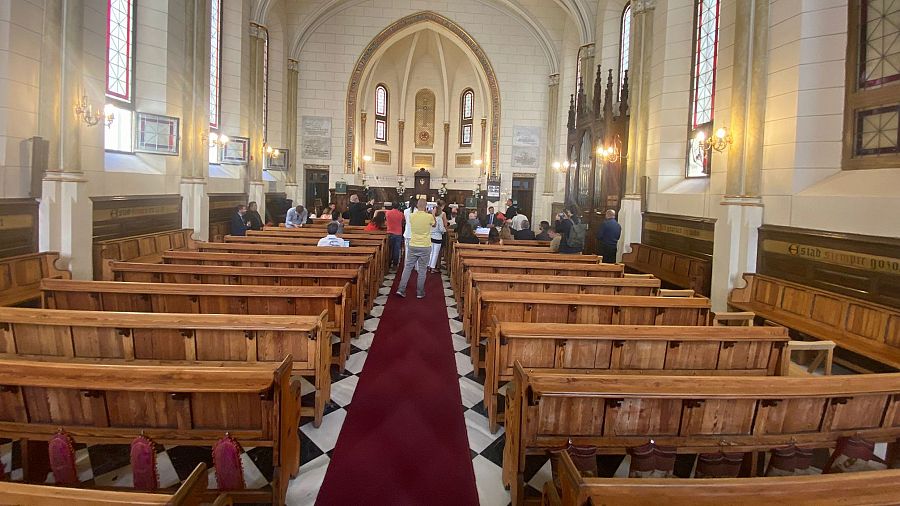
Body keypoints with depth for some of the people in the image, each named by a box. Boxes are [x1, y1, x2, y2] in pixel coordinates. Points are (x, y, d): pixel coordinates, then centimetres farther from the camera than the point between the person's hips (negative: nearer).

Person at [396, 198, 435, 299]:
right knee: (422, 270, 7)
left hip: (413, 246, 2)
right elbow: (434, 224, 10)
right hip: (425, 247, -2)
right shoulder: (429, 217, -12)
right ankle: (420, 292, 12)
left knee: (408, 267, 11)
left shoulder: (411, 216, -5)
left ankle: (401, 289, 8)